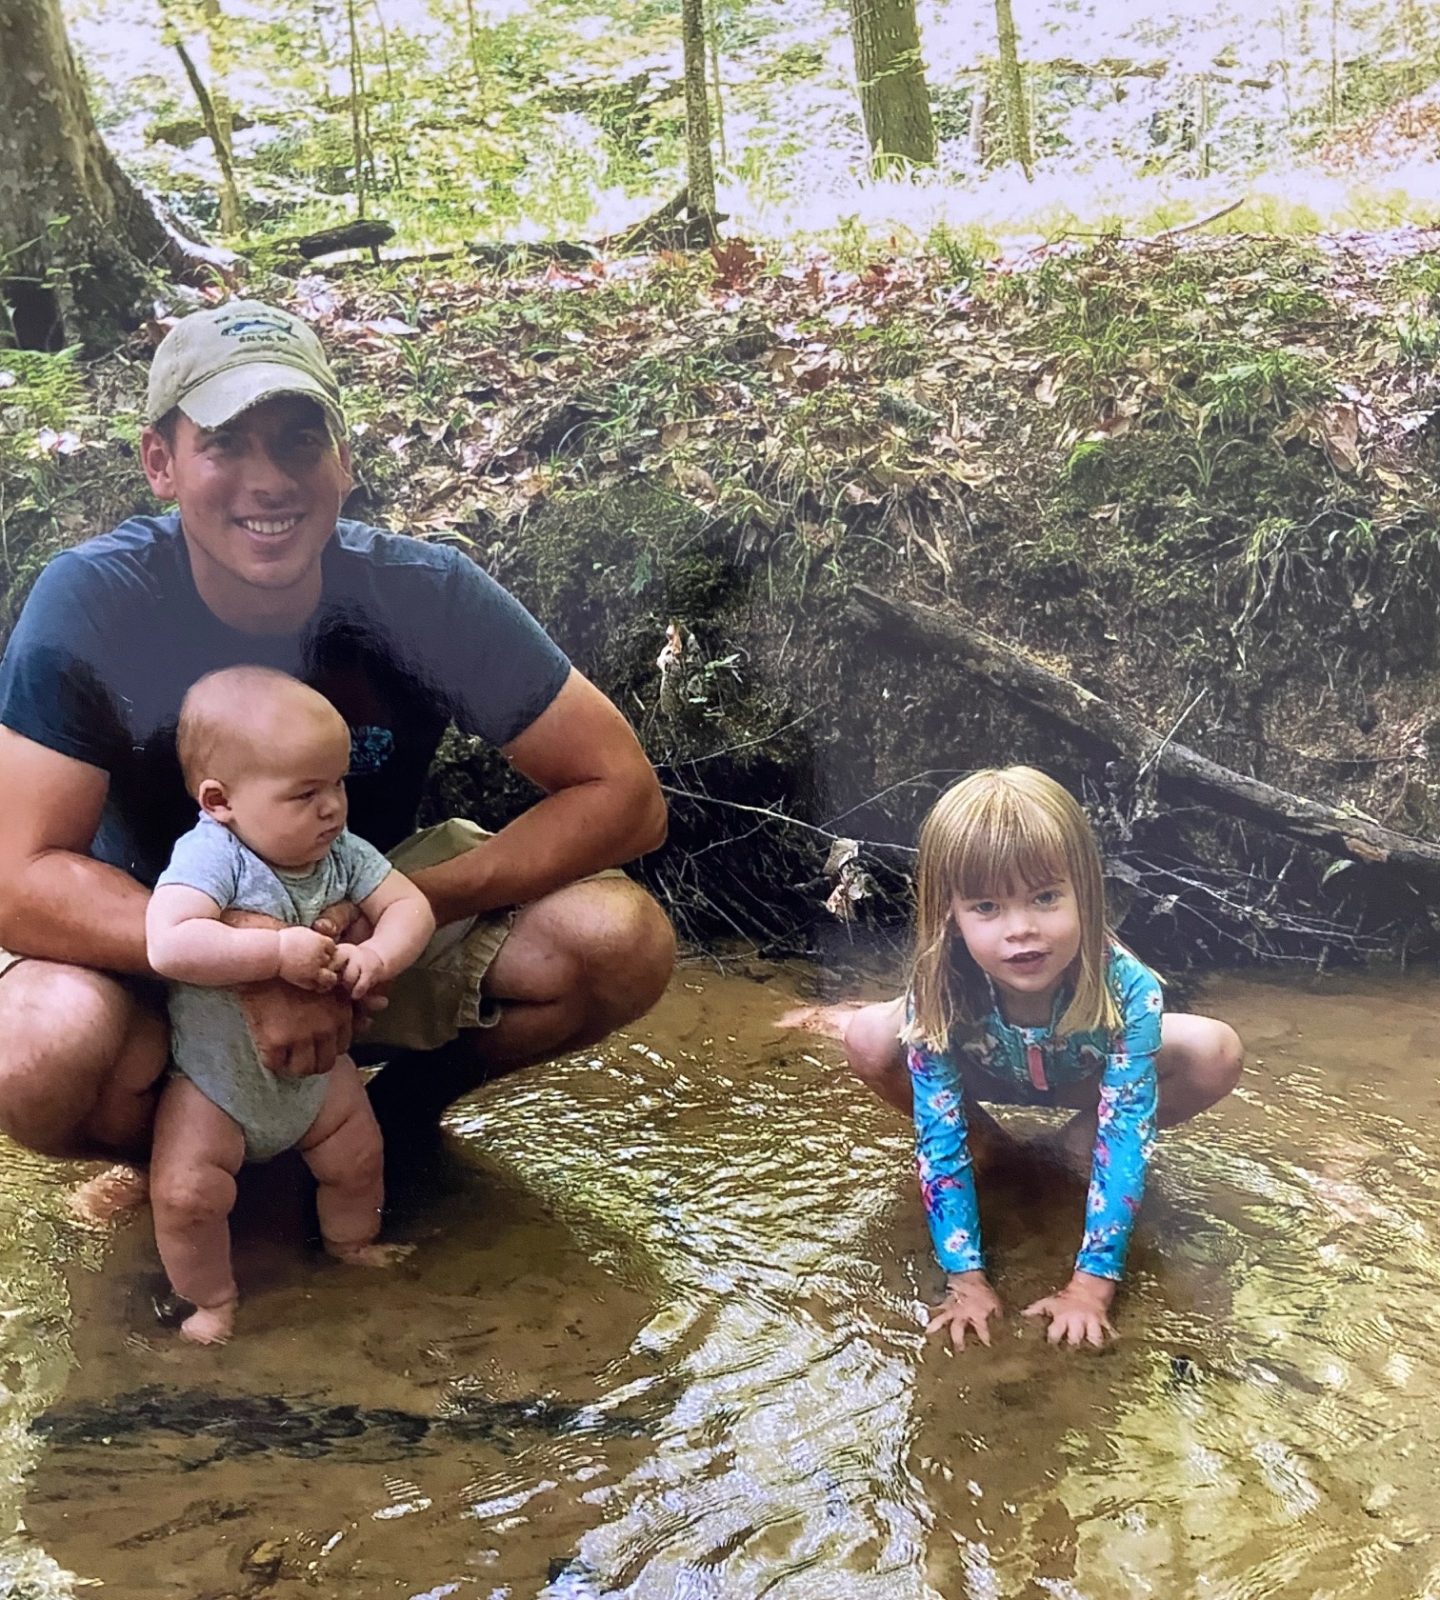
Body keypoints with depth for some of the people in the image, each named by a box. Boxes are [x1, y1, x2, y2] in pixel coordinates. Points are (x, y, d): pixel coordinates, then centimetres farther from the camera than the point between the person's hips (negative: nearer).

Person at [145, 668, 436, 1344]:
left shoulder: (343, 852, -12)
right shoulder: (209, 855, -31)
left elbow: (410, 906, -12)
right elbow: (168, 944, -45)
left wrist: (376, 955, -33)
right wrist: (279, 950, -45)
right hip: (215, 1079, -5)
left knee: (357, 1160, 17)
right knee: (185, 1193, -11)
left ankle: (352, 1242, 49)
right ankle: (211, 1297, 17)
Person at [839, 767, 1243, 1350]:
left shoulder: (1128, 990, -40)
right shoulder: (937, 999, -37)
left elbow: (1123, 1143, -36)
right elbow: (940, 1146, -30)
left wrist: (1092, 1284, -36)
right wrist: (966, 1277, -30)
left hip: (1084, 1082, 0)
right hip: (984, 1077, 0)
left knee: (1216, 1055, -27)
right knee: (867, 1039, -27)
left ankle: (1081, 1137, 1)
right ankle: (980, 1130, 4)